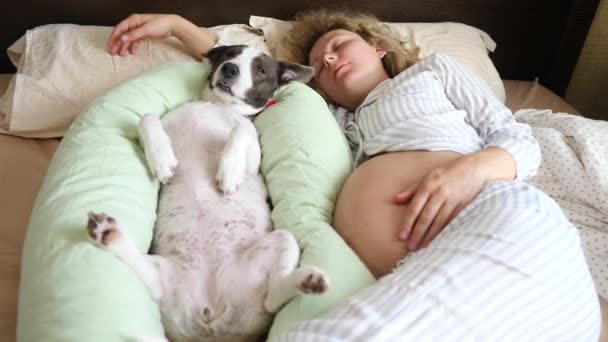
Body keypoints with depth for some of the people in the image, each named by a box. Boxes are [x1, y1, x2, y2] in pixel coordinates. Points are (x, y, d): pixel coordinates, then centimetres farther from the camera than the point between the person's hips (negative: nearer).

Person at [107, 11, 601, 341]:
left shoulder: (434, 69, 28)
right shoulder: (333, 119, 37)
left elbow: (522, 142, 16)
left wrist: (471, 168, -6)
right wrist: (176, 25, 42)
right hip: (403, 289, 4)